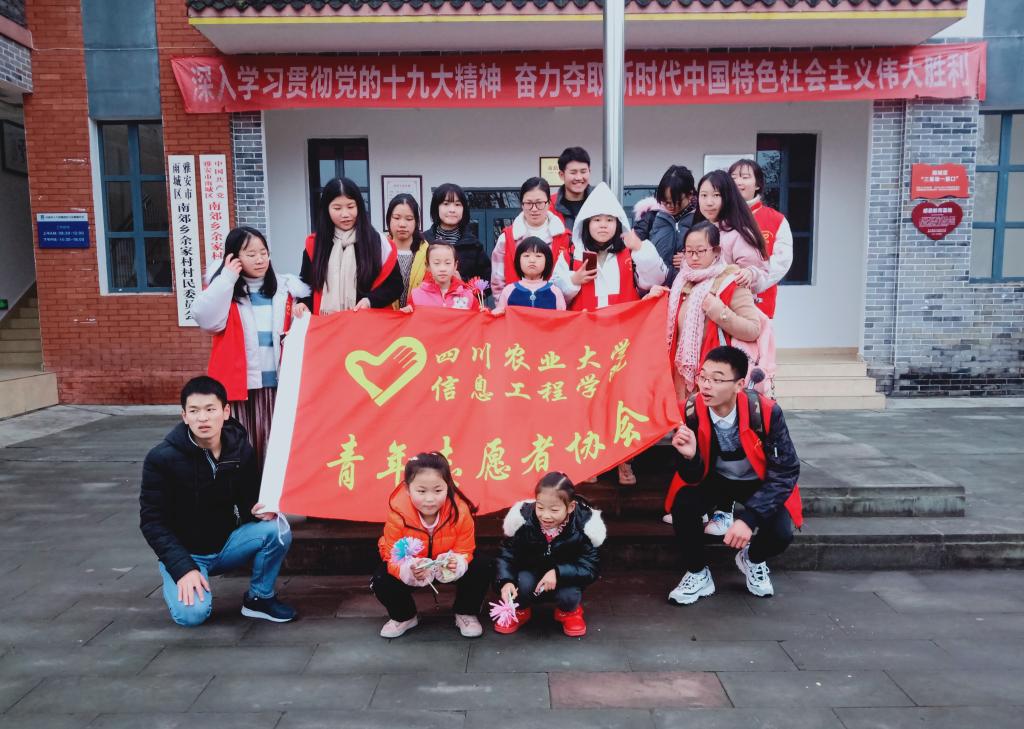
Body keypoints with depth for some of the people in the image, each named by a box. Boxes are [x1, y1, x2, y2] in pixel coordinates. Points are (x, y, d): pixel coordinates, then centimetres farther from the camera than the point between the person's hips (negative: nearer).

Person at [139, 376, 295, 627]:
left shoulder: (240, 449, -7)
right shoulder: (161, 458, -17)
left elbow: (249, 500, 4)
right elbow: (152, 522, -14)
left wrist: (261, 508, -22)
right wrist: (184, 568, -24)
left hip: (227, 544, 3)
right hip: (183, 553, -3)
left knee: (277, 530, -23)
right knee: (192, 613, -27)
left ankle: (259, 598, 0)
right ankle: (177, 584, 9)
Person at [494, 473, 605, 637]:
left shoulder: (584, 526, -26)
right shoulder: (523, 518, -24)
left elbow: (590, 567, -23)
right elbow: (507, 553, -15)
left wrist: (558, 573, -38)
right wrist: (506, 581, -34)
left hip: (565, 577, 0)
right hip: (531, 573, 1)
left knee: (568, 596, -30)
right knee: (523, 583, -30)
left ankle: (569, 611, 10)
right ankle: (520, 610, 8)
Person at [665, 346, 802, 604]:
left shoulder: (765, 411, -28)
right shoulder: (691, 411, -23)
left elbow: (785, 472, -21)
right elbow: (693, 478, -17)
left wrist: (749, 518, -32)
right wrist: (690, 456, -42)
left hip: (759, 484, -1)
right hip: (714, 479, 1)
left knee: (780, 533, -26)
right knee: (683, 504, -29)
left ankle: (753, 560, 13)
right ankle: (698, 574, -1)